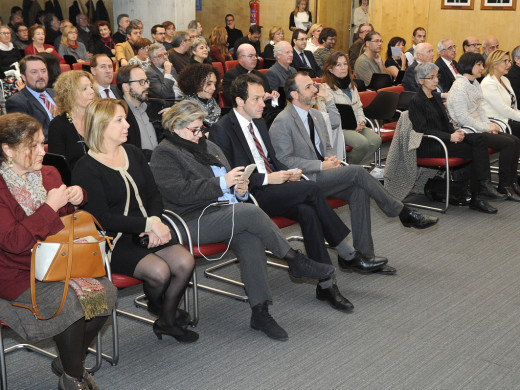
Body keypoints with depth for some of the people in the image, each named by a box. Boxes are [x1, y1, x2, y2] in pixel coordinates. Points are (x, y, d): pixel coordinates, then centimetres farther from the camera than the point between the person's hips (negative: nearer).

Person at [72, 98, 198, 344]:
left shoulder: (133, 153, 11)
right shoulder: (86, 169, -10)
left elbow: (153, 195, 11)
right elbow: (102, 219, -17)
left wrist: (155, 221, -10)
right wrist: (147, 224, -20)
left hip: (145, 231, 6)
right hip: (113, 241, -6)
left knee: (185, 261, -18)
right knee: (159, 270, -27)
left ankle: (166, 321, 6)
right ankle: (156, 305, 11)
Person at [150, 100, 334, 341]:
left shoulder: (208, 147, 25)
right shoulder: (164, 154, 0)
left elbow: (229, 183, 31)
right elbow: (179, 192, -15)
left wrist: (239, 189, 6)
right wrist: (222, 183, -16)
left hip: (226, 213, 7)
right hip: (194, 222, -6)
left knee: (250, 238, -26)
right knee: (251, 212, -28)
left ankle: (260, 312, -24)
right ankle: (296, 261, -14)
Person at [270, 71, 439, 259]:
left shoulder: (316, 115, 15)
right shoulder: (282, 122, -11)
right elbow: (285, 160, -15)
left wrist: (331, 159, -3)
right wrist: (322, 166, -19)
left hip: (321, 174, 8)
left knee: (358, 190, -20)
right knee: (357, 171, -23)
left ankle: (364, 253, -18)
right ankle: (404, 214, -10)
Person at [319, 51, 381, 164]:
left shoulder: (351, 85, 20)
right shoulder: (326, 89, -7)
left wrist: (361, 122, 1)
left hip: (355, 126, 7)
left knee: (376, 140, -19)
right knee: (362, 142, -30)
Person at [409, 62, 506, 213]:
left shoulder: (436, 97, 18)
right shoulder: (416, 102, -8)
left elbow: (446, 122, 18)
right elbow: (423, 130, -16)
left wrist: (455, 132, -5)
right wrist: (450, 137, -21)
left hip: (444, 138, 8)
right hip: (427, 146, -8)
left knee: (478, 139, -16)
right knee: (474, 150, -22)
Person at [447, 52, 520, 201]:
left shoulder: (474, 83, 14)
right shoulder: (459, 86, -16)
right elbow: (463, 117, -20)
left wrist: (489, 125, 3)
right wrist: (486, 128, -14)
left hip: (478, 128, 9)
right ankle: (504, 186, -9)